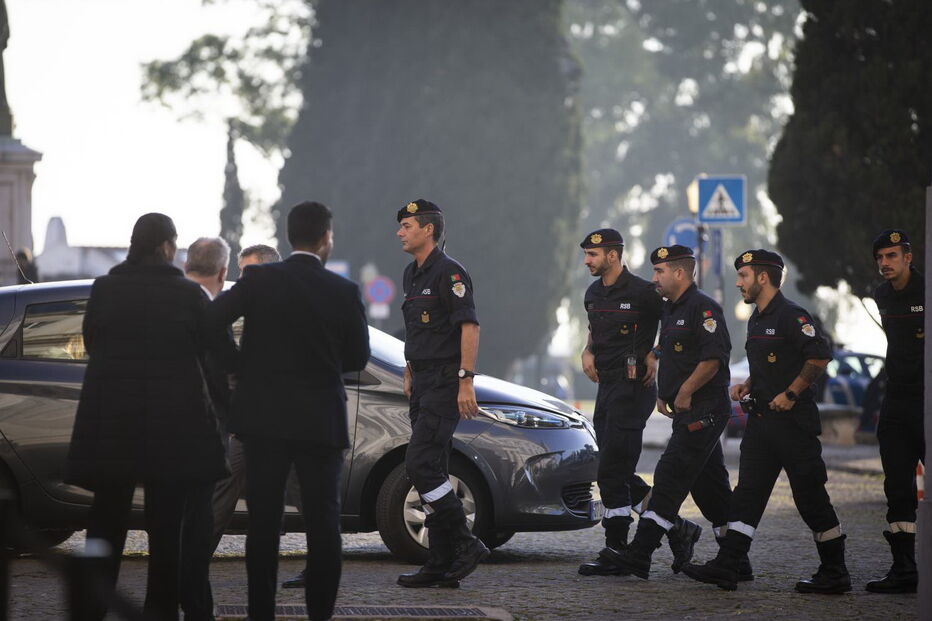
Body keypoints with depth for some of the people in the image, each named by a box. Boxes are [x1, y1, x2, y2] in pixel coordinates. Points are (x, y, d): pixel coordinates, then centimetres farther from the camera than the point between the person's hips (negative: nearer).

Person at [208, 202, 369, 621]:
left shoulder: (259, 280, -6)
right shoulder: (343, 292, -6)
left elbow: (210, 319, -11)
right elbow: (358, 357, 3)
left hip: (263, 417, 1)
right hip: (321, 422, -1)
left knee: (263, 523, 6)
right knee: (323, 523, 5)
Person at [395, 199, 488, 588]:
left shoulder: (449, 273, -12)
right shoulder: (412, 274, 17)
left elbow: (470, 326, -18)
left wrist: (466, 380, -23)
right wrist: (410, 374, 22)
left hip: (444, 384, -10)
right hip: (424, 384, 10)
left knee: (421, 465, -16)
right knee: (430, 470, 7)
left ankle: (466, 544, -10)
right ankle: (441, 563, 9)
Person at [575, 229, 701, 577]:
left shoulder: (642, 293, -12)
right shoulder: (593, 294, 13)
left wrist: (655, 355, -9)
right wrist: (588, 351, 12)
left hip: (633, 389, -9)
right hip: (606, 388, 9)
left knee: (612, 473, -10)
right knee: (619, 474, 9)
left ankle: (615, 553, -5)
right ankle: (677, 529, 20)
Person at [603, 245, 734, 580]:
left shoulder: (703, 308, -13)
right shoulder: (671, 309, 18)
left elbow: (713, 358, -22)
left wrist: (685, 393, -18)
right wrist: (663, 393, 17)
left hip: (703, 411, -10)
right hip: (688, 412, 10)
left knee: (669, 479, -14)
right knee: (709, 485, 12)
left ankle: (639, 555, -18)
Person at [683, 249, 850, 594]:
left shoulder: (791, 316, -12)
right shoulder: (756, 320, 17)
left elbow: (820, 357, -19)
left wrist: (791, 394, -20)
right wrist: (747, 385, 11)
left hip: (794, 421, -9)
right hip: (761, 420, 9)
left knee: (811, 496, -3)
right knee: (748, 494, 4)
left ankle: (834, 574, 5)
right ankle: (726, 567, 2)